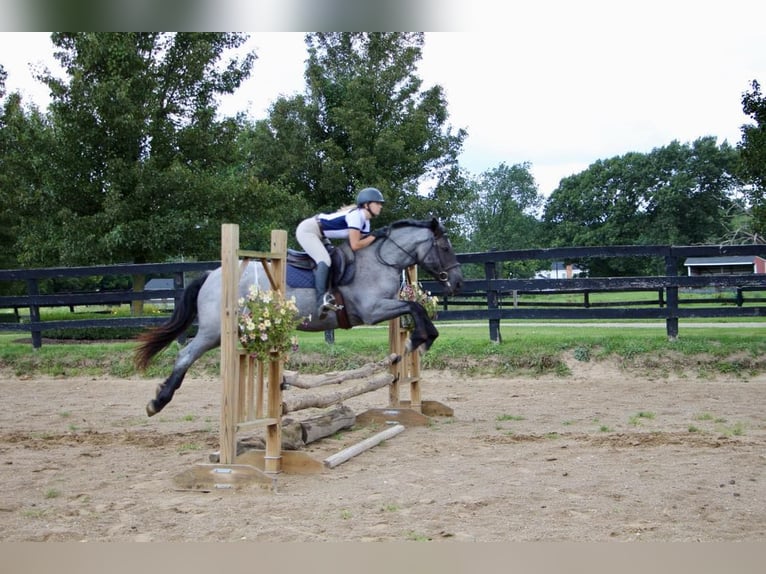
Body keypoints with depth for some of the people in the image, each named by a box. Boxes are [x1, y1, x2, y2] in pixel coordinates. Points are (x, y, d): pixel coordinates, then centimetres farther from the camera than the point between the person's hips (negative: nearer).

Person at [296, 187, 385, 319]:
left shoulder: (365, 222, 6)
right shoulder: (356, 215, -23)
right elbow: (355, 246, -27)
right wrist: (375, 236, -20)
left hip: (318, 235, 11)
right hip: (307, 230, -11)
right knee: (324, 260, -25)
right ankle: (321, 301, -36)